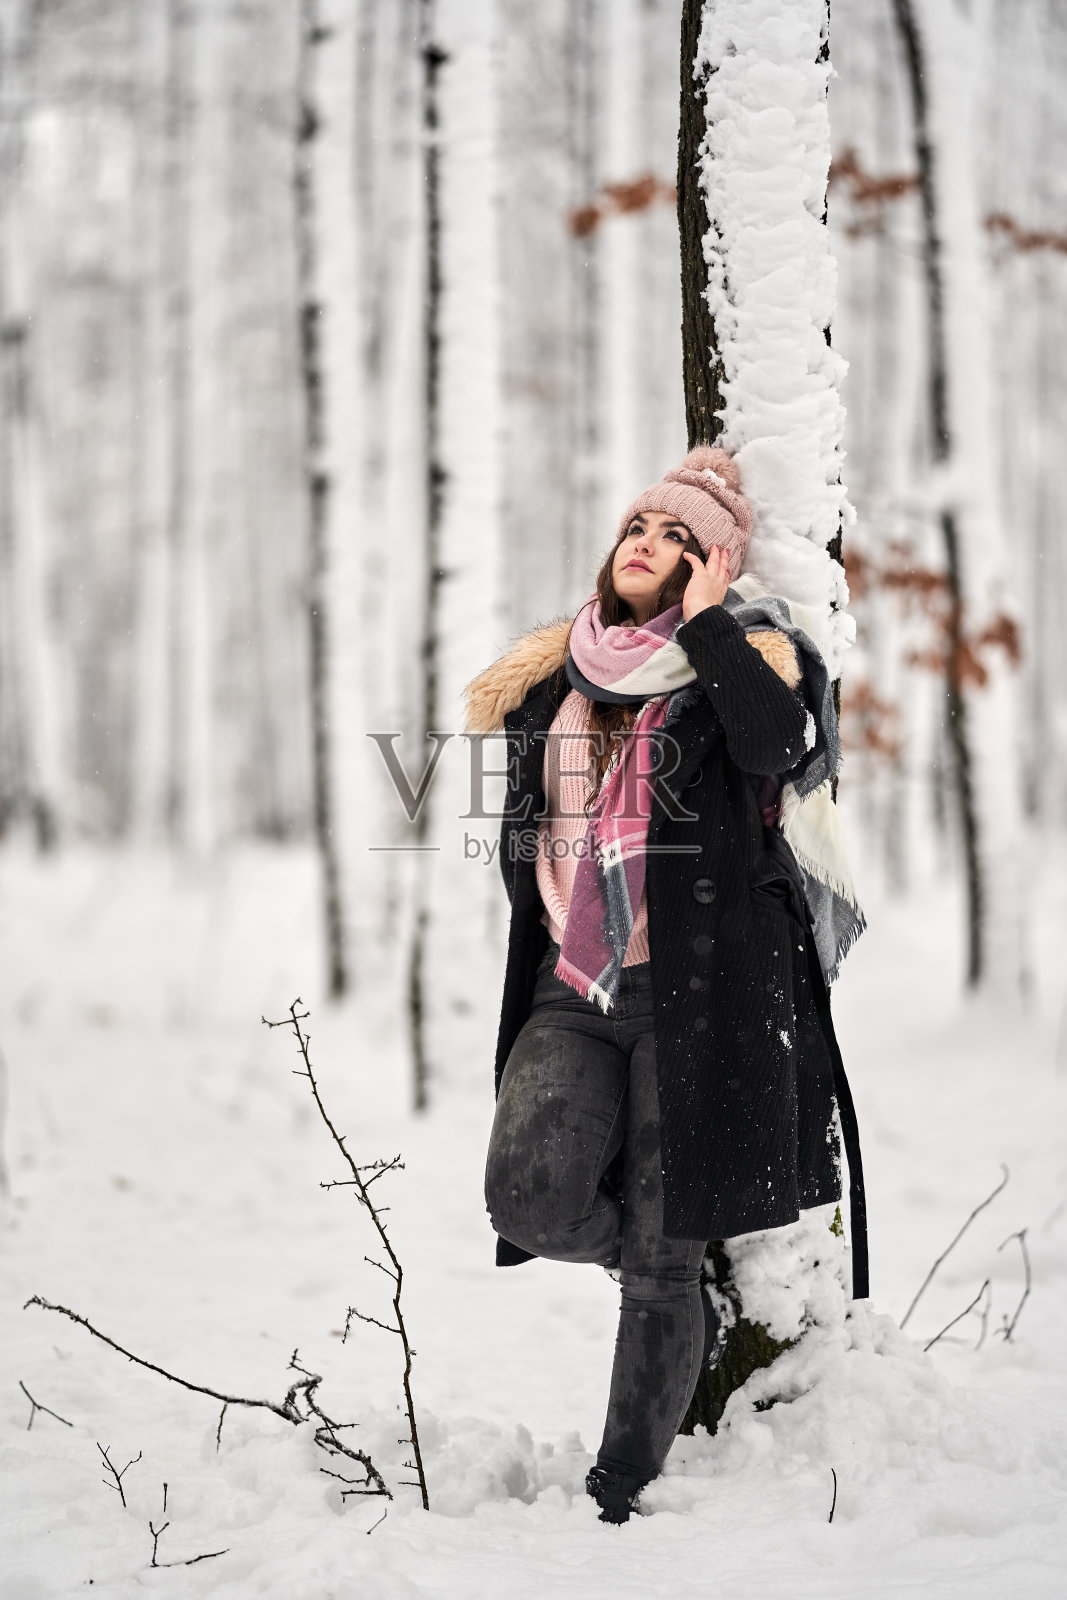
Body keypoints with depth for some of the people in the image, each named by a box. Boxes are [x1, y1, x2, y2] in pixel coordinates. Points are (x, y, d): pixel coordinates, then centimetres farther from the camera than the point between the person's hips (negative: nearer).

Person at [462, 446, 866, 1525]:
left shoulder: (745, 657, 3)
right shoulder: (552, 675, 16)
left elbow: (776, 742, -21)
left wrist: (706, 621, -12)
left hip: (700, 988, -4)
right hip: (572, 992, 4)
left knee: (658, 1266, -4)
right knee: (528, 1197, -19)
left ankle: (621, 1493, 10)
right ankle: (686, 1304, 13)